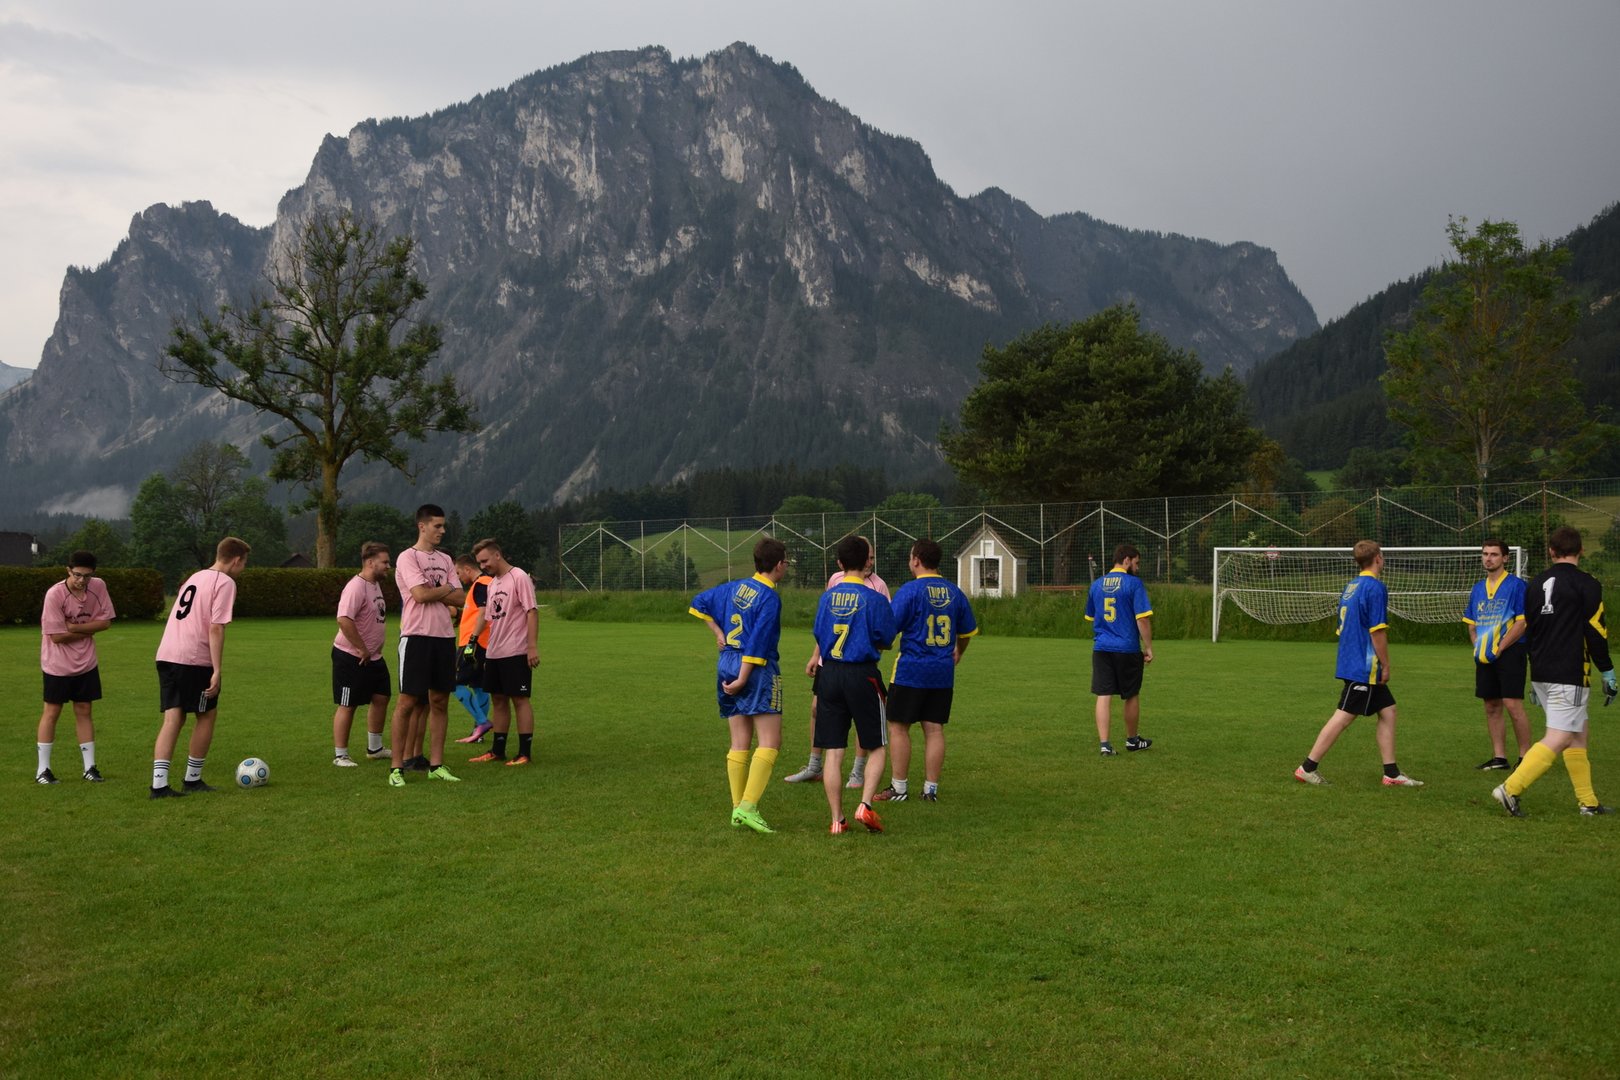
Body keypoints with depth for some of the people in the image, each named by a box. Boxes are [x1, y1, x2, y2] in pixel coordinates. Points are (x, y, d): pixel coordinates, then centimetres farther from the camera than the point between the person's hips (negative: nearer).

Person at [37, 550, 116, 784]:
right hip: (57, 665, -4)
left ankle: (89, 766, 15)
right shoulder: (55, 594, -20)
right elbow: (57, 636, -20)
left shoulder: (98, 587, -7)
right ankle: (42, 769, 12)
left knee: (84, 710, 9)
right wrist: (89, 629, -12)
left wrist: (74, 627, -19)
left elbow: (105, 621, -8)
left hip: (86, 663, 4)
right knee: (52, 712, 4)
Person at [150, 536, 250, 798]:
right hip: (194, 659, -7)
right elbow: (216, 628, -14)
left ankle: (159, 783, -4)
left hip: (166, 656, 7)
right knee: (207, 715, 10)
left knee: (173, 718, 5)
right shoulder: (225, 583, -5)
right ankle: (193, 779, 16)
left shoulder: (195, 577, 22)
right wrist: (218, 671, -16)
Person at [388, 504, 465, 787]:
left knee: (440, 701, 7)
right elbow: (420, 595, -17)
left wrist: (433, 593, -6)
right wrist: (446, 589, -1)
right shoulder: (408, 557, -5)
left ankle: (436, 765, 14)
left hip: (444, 636, 6)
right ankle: (397, 767, 3)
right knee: (408, 701, -4)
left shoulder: (445, 560, 15)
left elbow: (461, 599, 7)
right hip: (417, 636, -6)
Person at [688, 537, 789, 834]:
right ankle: (749, 806, -18)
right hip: (757, 669, -8)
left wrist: (718, 633, 22)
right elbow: (757, 642, -17)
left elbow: (699, 602, 24)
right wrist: (742, 680, -16)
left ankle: (737, 809, 11)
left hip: (727, 664, 8)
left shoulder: (735, 587, 12)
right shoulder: (770, 597, -11)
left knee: (739, 744, 10)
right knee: (770, 742, -7)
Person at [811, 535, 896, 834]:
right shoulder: (874, 598, -8)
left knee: (833, 752, 6)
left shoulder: (827, 596, 4)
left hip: (830, 672, 4)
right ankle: (865, 805, -7)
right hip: (862, 674, -4)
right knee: (877, 747, 10)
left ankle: (837, 819, 7)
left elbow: (818, 636, 10)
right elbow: (885, 641, -4)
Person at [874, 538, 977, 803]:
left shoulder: (910, 590, -11)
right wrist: (957, 654, 37)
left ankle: (899, 788, 7)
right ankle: (931, 788, 11)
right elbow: (968, 631, 19)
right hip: (943, 673, 5)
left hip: (910, 671, -5)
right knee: (934, 729, 9)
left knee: (899, 727, 5)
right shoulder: (954, 592, 7)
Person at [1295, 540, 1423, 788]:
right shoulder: (1375, 587, -13)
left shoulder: (1350, 587, 13)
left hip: (1351, 663, 9)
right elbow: (1378, 631, -17)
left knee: (1388, 711, 12)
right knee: (1343, 717, -6)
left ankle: (1392, 774, 14)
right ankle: (1307, 768, -3)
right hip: (1364, 667, -9)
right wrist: (1386, 665, -9)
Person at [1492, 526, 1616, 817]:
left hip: (1541, 673, 7)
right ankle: (1510, 789, -17)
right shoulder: (1586, 584, -8)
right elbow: (1596, 632, -10)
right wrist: (1607, 672, 0)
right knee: (1558, 738, -8)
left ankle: (1587, 801, 18)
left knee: (1578, 735, 16)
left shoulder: (1536, 583, 11)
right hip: (1569, 674, -7)